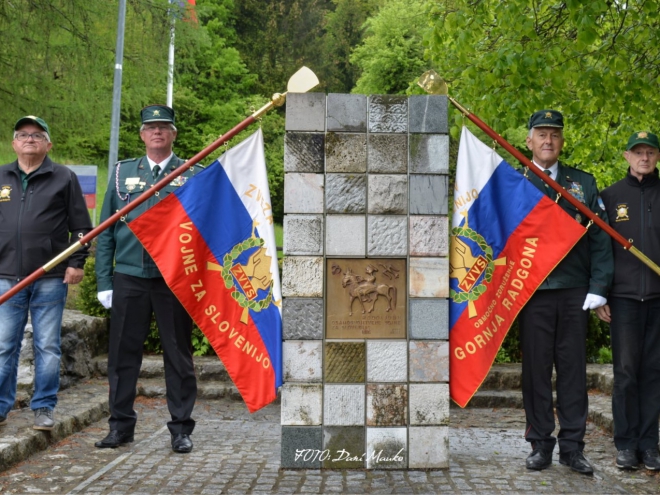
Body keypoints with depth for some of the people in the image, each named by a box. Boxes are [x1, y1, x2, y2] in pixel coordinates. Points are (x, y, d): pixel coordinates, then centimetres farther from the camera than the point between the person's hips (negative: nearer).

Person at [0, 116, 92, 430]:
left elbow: (81, 226, 4)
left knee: (47, 347, 3)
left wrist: (76, 262, -3)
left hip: (51, 278, -2)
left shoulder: (64, 178, 5)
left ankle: (44, 409, 13)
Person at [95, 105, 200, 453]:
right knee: (123, 353, 6)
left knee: (179, 355, 4)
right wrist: (104, 280, 4)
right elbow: (106, 230, 10)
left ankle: (181, 428, 14)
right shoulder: (122, 172, 11)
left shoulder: (193, 174, 5)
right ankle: (120, 425, 20)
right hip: (129, 278, 2)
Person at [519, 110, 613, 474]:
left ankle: (572, 446, 14)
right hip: (533, 291, -1)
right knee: (536, 369, 4)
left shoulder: (583, 183, 12)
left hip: (574, 291, 2)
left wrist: (598, 287, -2)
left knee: (573, 368, 5)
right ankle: (540, 444, 15)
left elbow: (599, 237, 7)